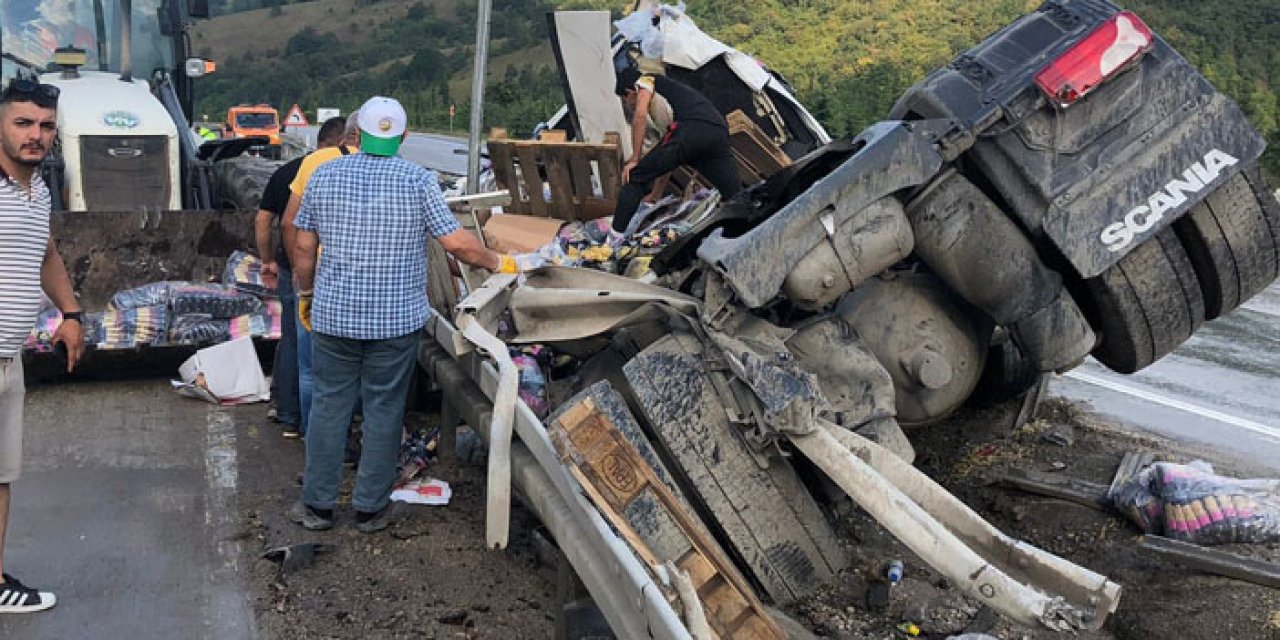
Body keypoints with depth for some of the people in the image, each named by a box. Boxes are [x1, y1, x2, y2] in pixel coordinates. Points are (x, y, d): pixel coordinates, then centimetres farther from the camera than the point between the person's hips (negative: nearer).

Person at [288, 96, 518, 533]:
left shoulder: (324, 176, 0)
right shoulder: (419, 181, -8)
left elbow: (304, 246, 4)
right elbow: (457, 243, -10)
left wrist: (306, 295, 17)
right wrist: (499, 263, 6)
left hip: (334, 315, 2)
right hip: (396, 319, -2)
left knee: (329, 405, 12)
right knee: (384, 410, 8)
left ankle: (318, 505, 20)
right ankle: (370, 508, 17)